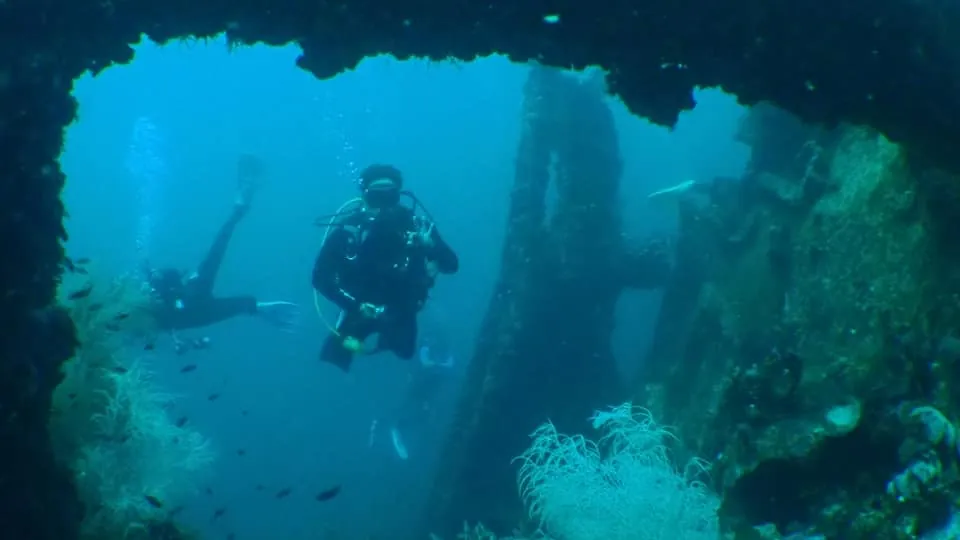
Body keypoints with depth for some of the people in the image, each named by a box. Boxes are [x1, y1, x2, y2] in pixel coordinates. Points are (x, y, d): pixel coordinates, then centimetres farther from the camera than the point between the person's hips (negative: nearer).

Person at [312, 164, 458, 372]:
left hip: (401, 312, 1)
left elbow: (452, 266, -17)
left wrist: (431, 247, -37)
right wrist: (355, 305, -29)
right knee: (333, 360, -6)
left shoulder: (416, 225, -21)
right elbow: (320, 278, -20)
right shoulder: (347, 228, -25)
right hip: (360, 310, -1)